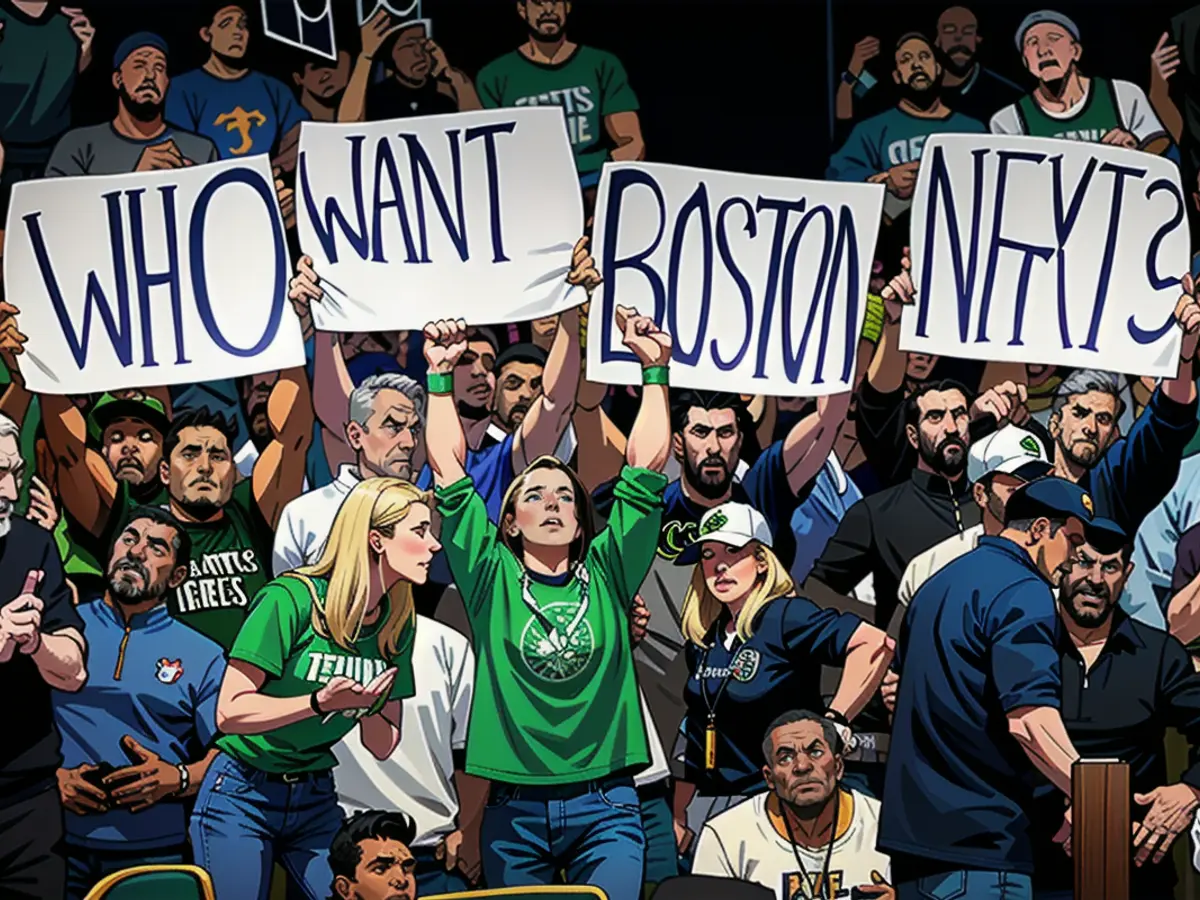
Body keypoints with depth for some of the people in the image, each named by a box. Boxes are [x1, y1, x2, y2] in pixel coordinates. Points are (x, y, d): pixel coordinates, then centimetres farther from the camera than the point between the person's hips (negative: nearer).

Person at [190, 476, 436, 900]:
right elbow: (231, 712, -21)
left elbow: (382, 747, 6)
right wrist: (319, 702, -33)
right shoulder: (293, 599, -18)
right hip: (241, 797, -5)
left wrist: (370, 707, -16)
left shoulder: (396, 623, 1)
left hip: (315, 801, 5)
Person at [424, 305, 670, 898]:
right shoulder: (491, 576, 6)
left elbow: (647, 464, 5)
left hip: (605, 806, 0)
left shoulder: (607, 571, 8)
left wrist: (655, 370, 2)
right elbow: (448, 467, 4)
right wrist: (440, 377, 3)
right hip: (514, 808, 0)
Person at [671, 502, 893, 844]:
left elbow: (876, 645, -23)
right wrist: (679, 818, 17)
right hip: (708, 809, 7)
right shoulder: (704, 639, 13)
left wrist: (834, 722, -22)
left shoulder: (784, 617, -9)